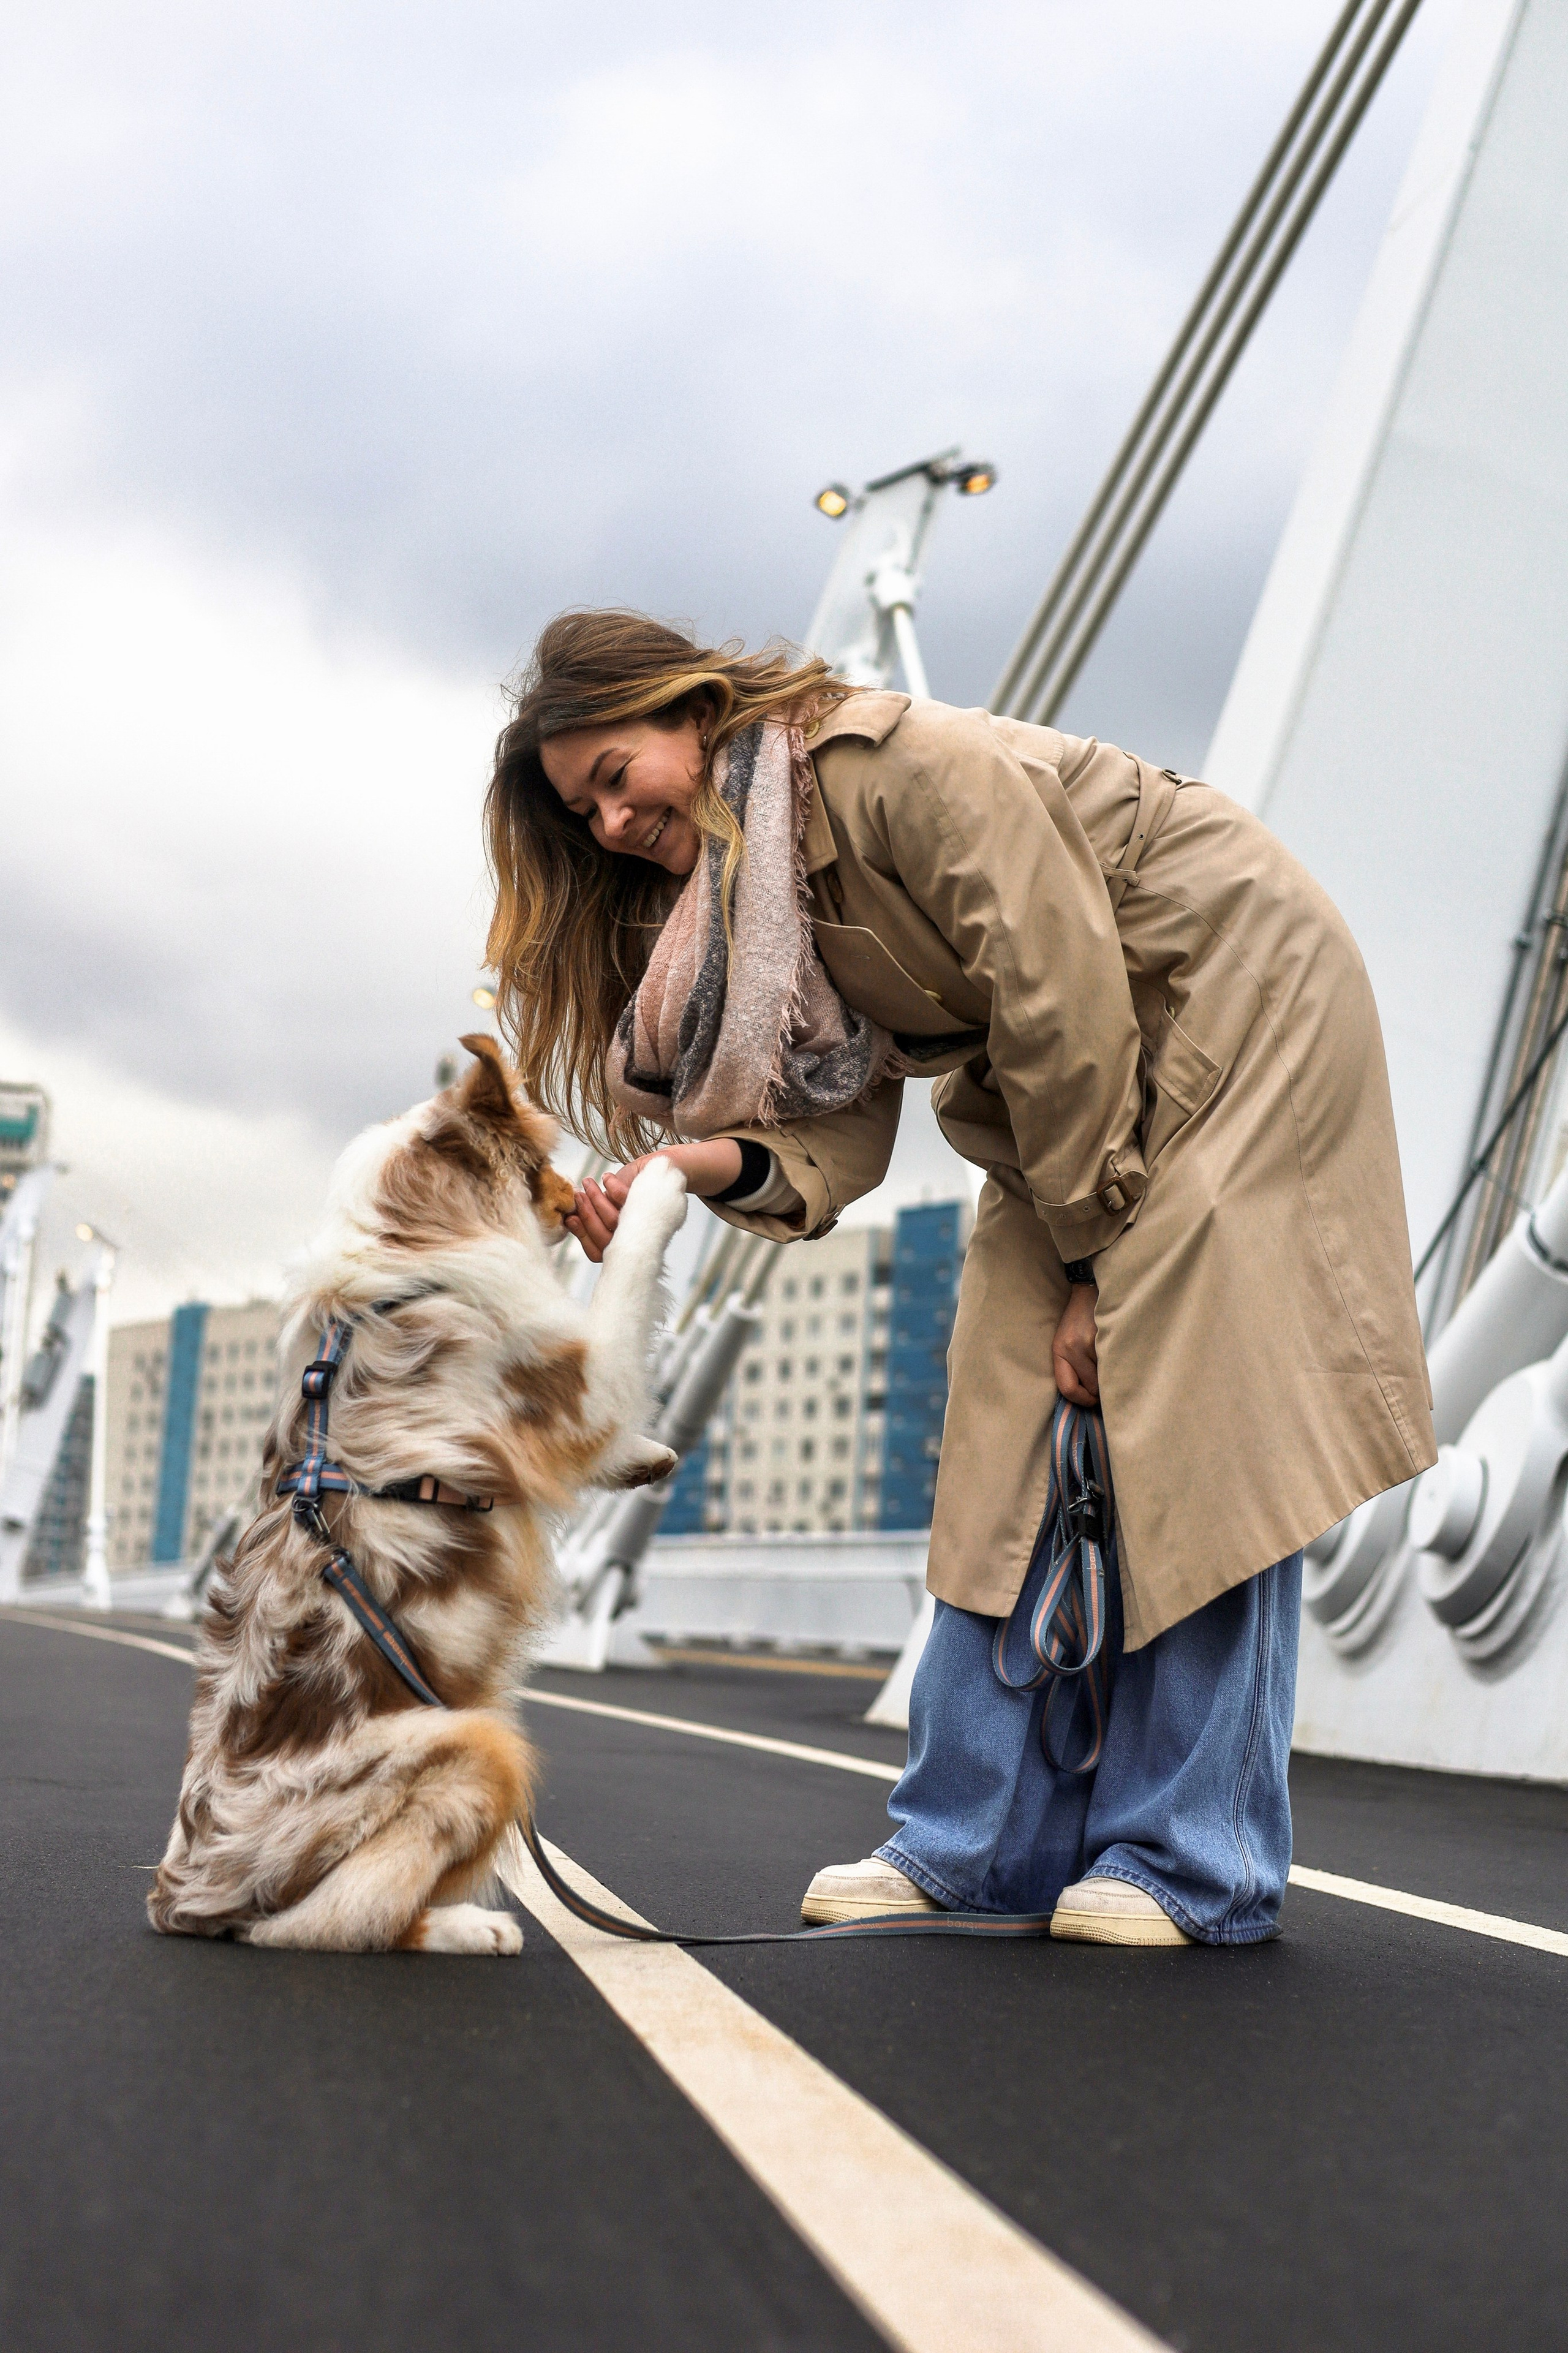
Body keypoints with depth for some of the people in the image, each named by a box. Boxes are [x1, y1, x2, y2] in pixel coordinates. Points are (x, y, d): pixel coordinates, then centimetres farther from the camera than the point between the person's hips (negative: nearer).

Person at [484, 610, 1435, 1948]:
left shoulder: (895, 764, -23)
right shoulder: (741, 898, 3)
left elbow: (1063, 999, -25)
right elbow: (841, 1127, -6)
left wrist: (1103, 1266, -20)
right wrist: (718, 1162, -28)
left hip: (1238, 997, -8)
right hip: (1083, 1093, 8)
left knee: (1196, 1423, -13)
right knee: (1017, 1439, -1)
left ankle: (1200, 1864, -7)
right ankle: (980, 1842, 3)